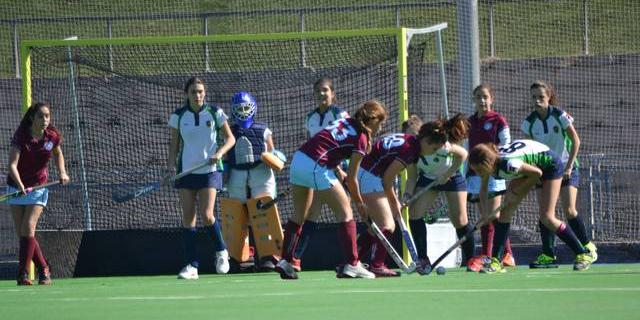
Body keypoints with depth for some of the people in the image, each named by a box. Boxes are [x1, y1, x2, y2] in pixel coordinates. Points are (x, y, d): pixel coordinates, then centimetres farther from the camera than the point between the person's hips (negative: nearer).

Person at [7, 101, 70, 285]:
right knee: (21, 232, 1)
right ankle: (43, 269, 15)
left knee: (28, 229, -15)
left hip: (38, 187, 0)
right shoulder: (21, 137, -18)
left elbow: (58, 153, 17)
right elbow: (12, 164, -28)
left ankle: (23, 274, -13)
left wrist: (62, 172, 2)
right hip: (17, 187, 0)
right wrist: (21, 186, -42)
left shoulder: (52, 136, -7)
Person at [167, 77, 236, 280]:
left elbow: (230, 138, 6)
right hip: (186, 170, 2)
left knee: (206, 216, -13)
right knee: (188, 218, -1)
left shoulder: (215, 113, -1)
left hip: (209, 170, -2)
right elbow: (174, 144, 10)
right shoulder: (178, 116, 3)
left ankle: (221, 251, 12)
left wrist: (220, 152, -13)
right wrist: (171, 166, -4)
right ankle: (191, 265, 1)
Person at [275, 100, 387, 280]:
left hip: (298, 158, 8)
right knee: (345, 211, 2)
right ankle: (352, 265, 0)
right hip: (316, 168, -8)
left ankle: (285, 261, 14)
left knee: (299, 216, 18)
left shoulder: (345, 122, 17)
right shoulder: (361, 139, -4)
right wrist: (359, 203, 10)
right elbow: (351, 179, -3)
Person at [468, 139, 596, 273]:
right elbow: (483, 189, 1)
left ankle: (584, 254, 0)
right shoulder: (490, 163, -18)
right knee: (506, 210, -4)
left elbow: (537, 173, -25)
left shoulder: (508, 164, -40)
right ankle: (496, 261, -1)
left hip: (550, 164, -8)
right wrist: (485, 213, -11)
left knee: (546, 218, -13)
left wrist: (517, 190, -19)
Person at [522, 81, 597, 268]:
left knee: (569, 210, -13)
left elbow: (576, 141, -10)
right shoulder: (529, 122, -3)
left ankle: (588, 246, 4)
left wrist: (568, 167, -15)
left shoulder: (560, 116, -13)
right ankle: (548, 255, -4)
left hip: (566, 168, -4)